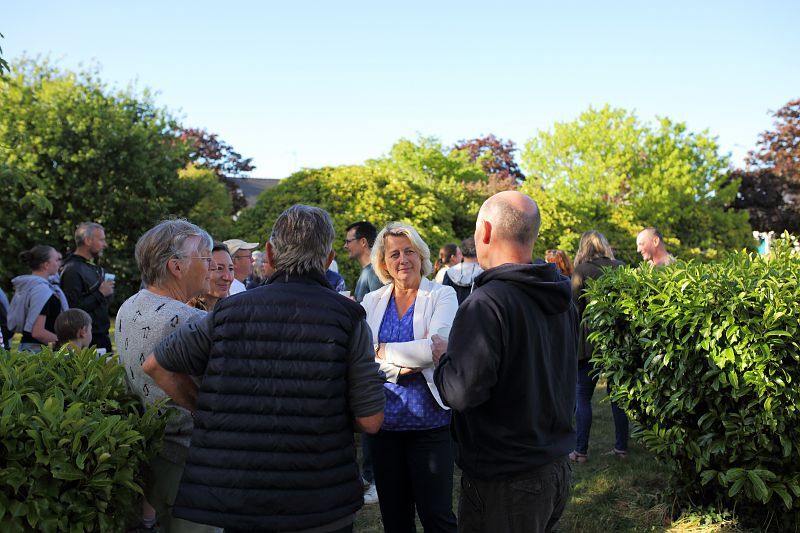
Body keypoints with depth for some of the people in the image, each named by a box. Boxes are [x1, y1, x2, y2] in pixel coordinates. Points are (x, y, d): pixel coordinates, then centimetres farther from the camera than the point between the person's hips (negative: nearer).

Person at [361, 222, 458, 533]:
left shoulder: (442, 295, -3)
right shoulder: (372, 301, 6)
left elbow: (437, 344, -18)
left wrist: (384, 352, -10)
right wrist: (401, 366, -18)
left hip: (430, 421, -3)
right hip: (385, 422, 4)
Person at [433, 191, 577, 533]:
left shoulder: (486, 304, -23)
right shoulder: (562, 299, 4)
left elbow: (462, 392, -26)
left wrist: (443, 355, -6)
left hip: (504, 481, -8)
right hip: (556, 468, 8)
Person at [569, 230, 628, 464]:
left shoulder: (582, 271, -10)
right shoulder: (622, 268, 3)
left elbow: (575, 308, -10)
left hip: (591, 342, -4)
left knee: (582, 397, 4)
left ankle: (580, 451, 5)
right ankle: (621, 447, 19)